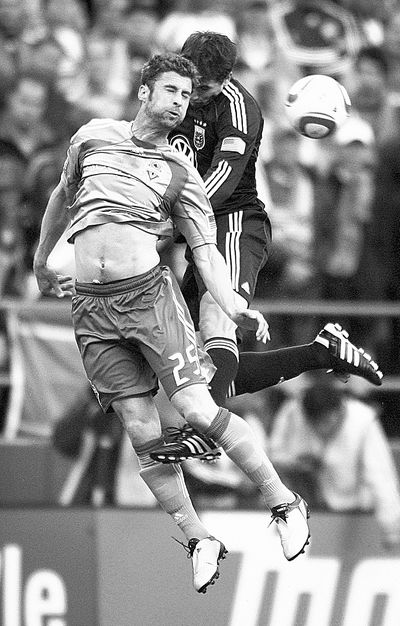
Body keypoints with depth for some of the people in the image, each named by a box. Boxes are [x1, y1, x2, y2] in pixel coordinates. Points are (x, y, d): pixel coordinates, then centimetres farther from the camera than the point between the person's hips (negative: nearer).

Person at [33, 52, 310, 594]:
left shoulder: (181, 176, 10)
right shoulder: (94, 137, 14)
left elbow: (207, 253, 3)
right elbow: (63, 196, 31)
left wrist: (234, 306, -15)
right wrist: (41, 262, 38)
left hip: (149, 291, -1)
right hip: (92, 308, 1)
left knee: (198, 411, -12)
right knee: (144, 435, -3)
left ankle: (285, 506, 0)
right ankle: (199, 540, 7)